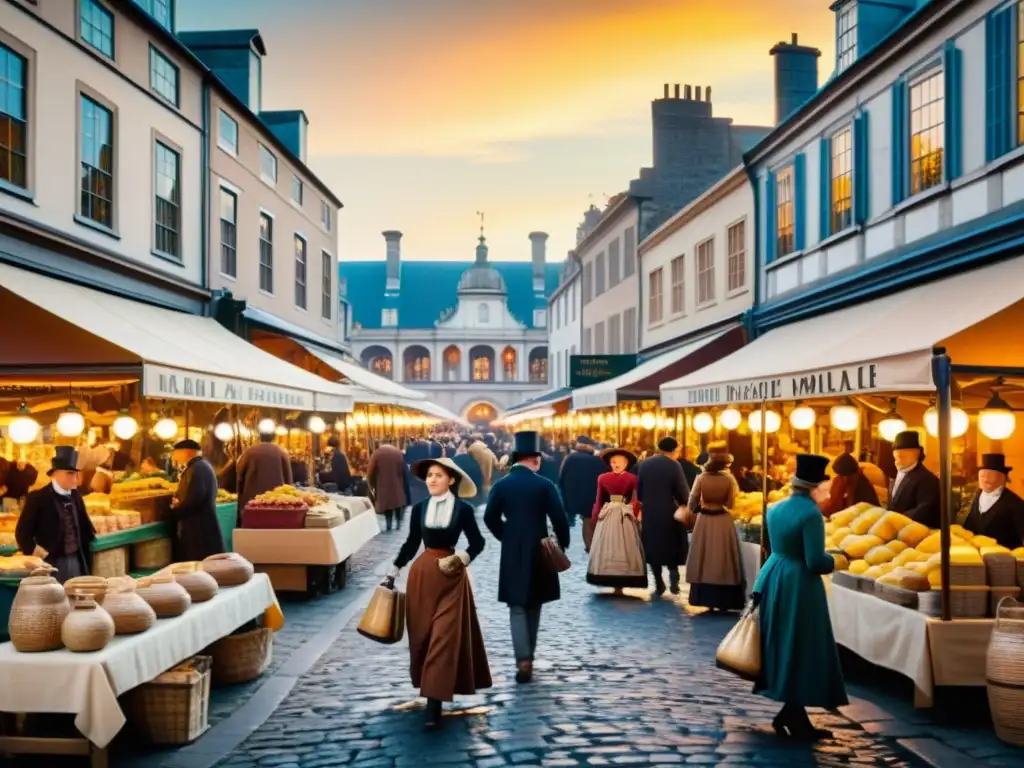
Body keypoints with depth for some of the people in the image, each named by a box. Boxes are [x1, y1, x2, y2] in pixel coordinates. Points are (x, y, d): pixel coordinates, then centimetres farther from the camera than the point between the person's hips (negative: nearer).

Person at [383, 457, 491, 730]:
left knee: (444, 637, -6)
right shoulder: (419, 508, 2)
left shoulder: (463, 509, -6)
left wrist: (461, 558, -15)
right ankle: (427, 687, 26)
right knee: (422, 636, 8)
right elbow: (411, 543, 11)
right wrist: (393, 572, 11)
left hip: (451, 577, -3)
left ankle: (434, 704, -7)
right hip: (421, 574, 3)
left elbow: (477, 542, 2)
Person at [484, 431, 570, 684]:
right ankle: (528, 656, 23)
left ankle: (523, 660, -12)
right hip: (539, 552, 0)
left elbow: (490, 517, -2)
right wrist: (562, 545, 4)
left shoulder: (501, 485, -2)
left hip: (512, 554, 0)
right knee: (533, 606, 16)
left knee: (517, 607, 3)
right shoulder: (544, 485, -8)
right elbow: (559, 518, -11)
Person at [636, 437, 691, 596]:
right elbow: (683, 491, -10)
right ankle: (674, 580, 0)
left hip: (649, 512, 3)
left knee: (653, 547, 12)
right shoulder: (674, 465, -10)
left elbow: (638, 490, 5)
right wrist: (684, 502, 9)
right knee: (671, 547, 13)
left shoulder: (644, 464, 2)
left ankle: (659, 584, 13)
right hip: (669, 512, -3)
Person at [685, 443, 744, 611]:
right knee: (723, 562, 6)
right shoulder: (729, 479, -8)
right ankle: (723, 602, 6)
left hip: (704, 522, 1)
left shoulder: (701, 478, -6)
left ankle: (707, 600, 8)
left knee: (705, 561, 8)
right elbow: (731, 503, -6)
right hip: (723, 523, -1)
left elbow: (691, 504, -3)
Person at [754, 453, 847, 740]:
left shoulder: (775, 509, 8)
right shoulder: (810, 513, -18)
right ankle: (792, 716, 7)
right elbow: (816, 562, -21)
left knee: (782, 647, 15)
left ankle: (791, 714, 23)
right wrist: (834, 561, -1)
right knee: (801, 650, 2)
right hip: (799, 586, -9)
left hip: (773, 579, 9)